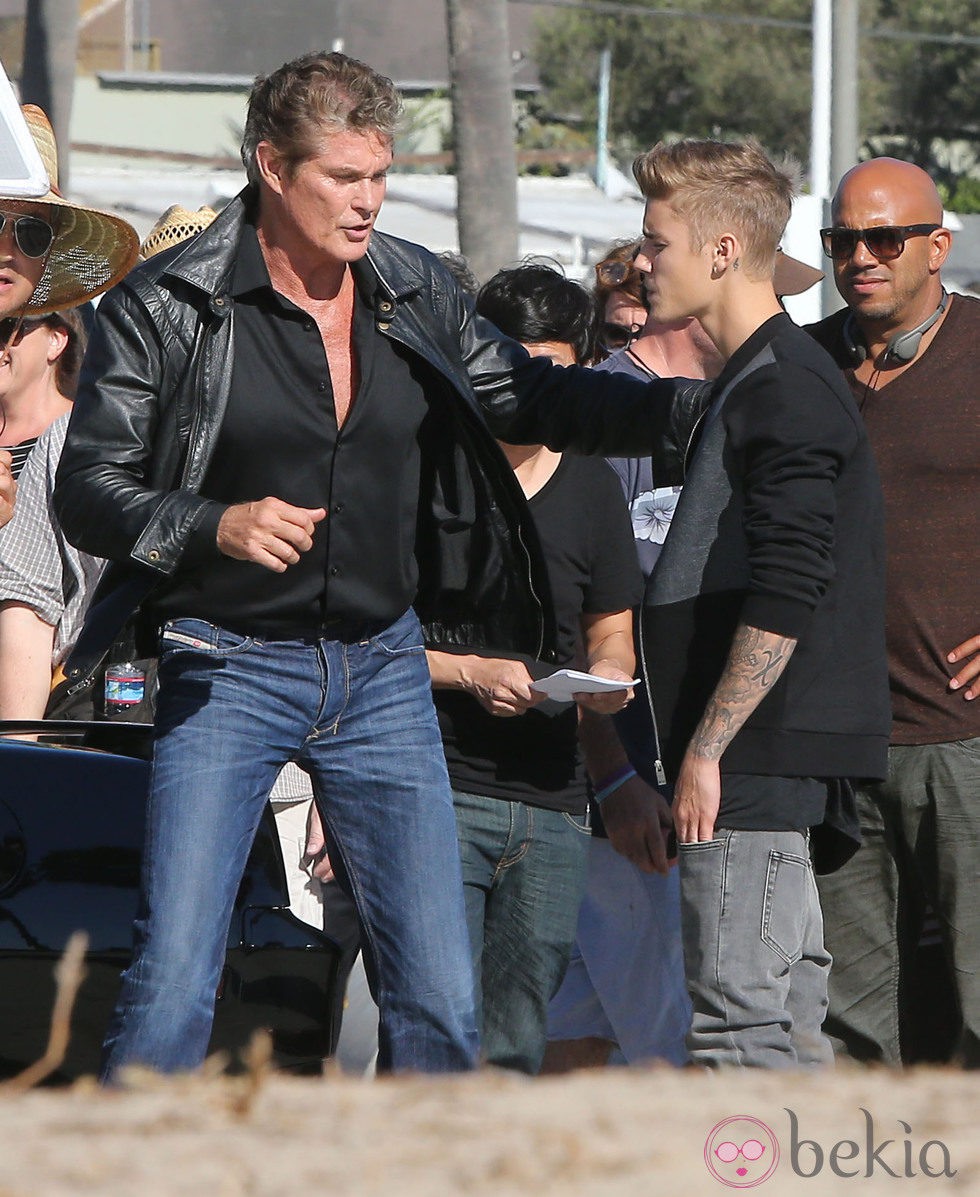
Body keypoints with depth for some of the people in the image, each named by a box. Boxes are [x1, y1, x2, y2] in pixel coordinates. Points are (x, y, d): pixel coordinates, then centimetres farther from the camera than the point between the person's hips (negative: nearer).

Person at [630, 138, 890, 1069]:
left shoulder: (784, 391, -14)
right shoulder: (760, 381, 19)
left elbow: (785, 598, -22)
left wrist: (707, 749, -21)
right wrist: (691, 743, 23)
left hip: (757, 757, -10)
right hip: (764, 764, 10)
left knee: (734, 1020, -11)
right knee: (784, 1017, 11)